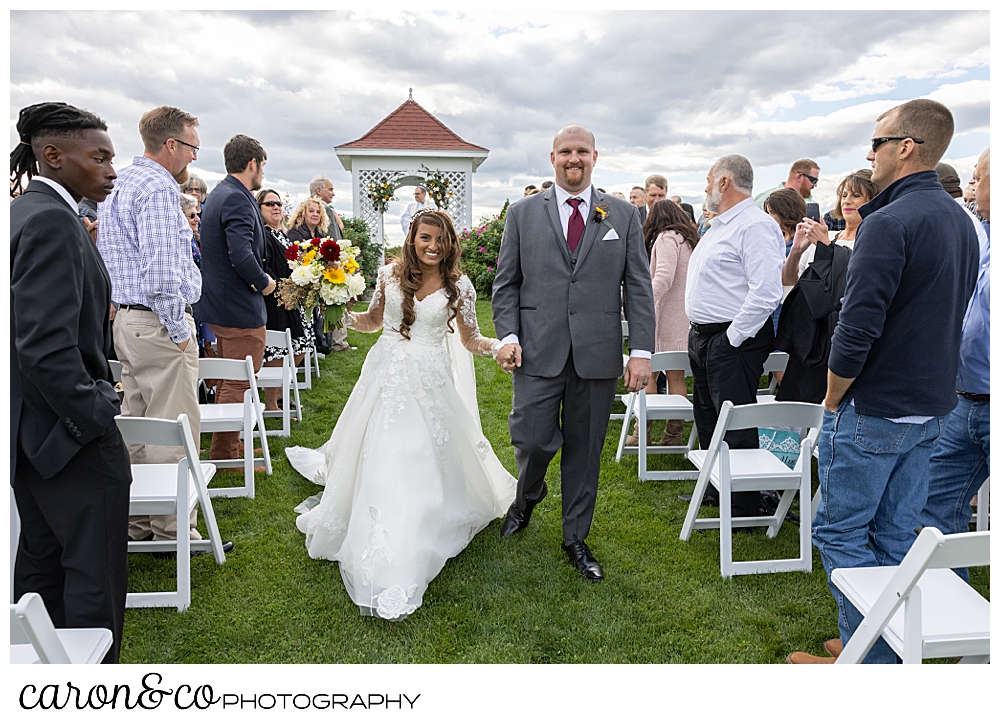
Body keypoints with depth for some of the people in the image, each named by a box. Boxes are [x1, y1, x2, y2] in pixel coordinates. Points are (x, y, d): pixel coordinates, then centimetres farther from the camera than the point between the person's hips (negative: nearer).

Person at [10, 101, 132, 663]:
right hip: (70, 431, -10)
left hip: (32, 428, 10)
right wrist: (96, 418, -18)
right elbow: (49, 346, -27)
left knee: (41, 564, 22)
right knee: (95, 573, 3)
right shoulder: (52, 221, -20)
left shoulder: (28, 211, 10)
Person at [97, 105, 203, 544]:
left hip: (127, 321, 10)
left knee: (137, 425, 16)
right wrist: (180, 331, -16)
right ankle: (174, 531, 6)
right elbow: (160, 271, -23)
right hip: (159, 325, -10)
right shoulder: (158, 188, -15)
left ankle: (137, 523, 26)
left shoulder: (117, 185, 17)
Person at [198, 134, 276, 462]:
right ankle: (225, 456, 9)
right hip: (241, 310, -11)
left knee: (228, 382, 21)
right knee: (238, 386, 0)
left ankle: (227, 447, 35)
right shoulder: (238, 199, -19)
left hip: (220, 307, 11)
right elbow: (242, 255, -30)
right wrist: (263, 282, -14)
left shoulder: (217, 196, 14)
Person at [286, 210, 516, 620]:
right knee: (380, 462, 2)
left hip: (430, 383, -1)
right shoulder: (390, 274, 2)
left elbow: (470, 340, 4)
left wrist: (498, 346, -16)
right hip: (387, 376, 1)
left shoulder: (459, 286, -3)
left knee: (426, 464, 2)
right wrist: (341, 314, -4)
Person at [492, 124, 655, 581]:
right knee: (533, 440, -2)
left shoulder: (624, 215, 7)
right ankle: (528, 495, 34)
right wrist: (508, 334, -6)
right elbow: (506, 282, 7)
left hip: (597, 354, 1)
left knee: (585, 450, 9)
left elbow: (639, 286, 3)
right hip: (539, 353, 0)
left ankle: (576, 537, 28)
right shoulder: (522, 214, 7)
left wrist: (642, 350, -5)